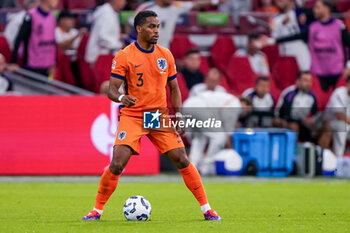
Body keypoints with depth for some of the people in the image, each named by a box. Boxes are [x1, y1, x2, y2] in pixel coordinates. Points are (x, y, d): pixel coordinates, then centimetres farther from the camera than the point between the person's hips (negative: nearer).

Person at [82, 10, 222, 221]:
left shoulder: (165, 55, 5)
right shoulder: (124, 56, -8)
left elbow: (173, 88, 13)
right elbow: (112, 90, -10)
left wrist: (178, 114, 1)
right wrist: (121, 97, -33)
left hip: (160, 117, 3)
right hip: (132, 117, -3)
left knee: (182, 160, -5)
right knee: (117, 165, -15)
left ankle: (206, 208, 5)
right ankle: (97, 210, 1)